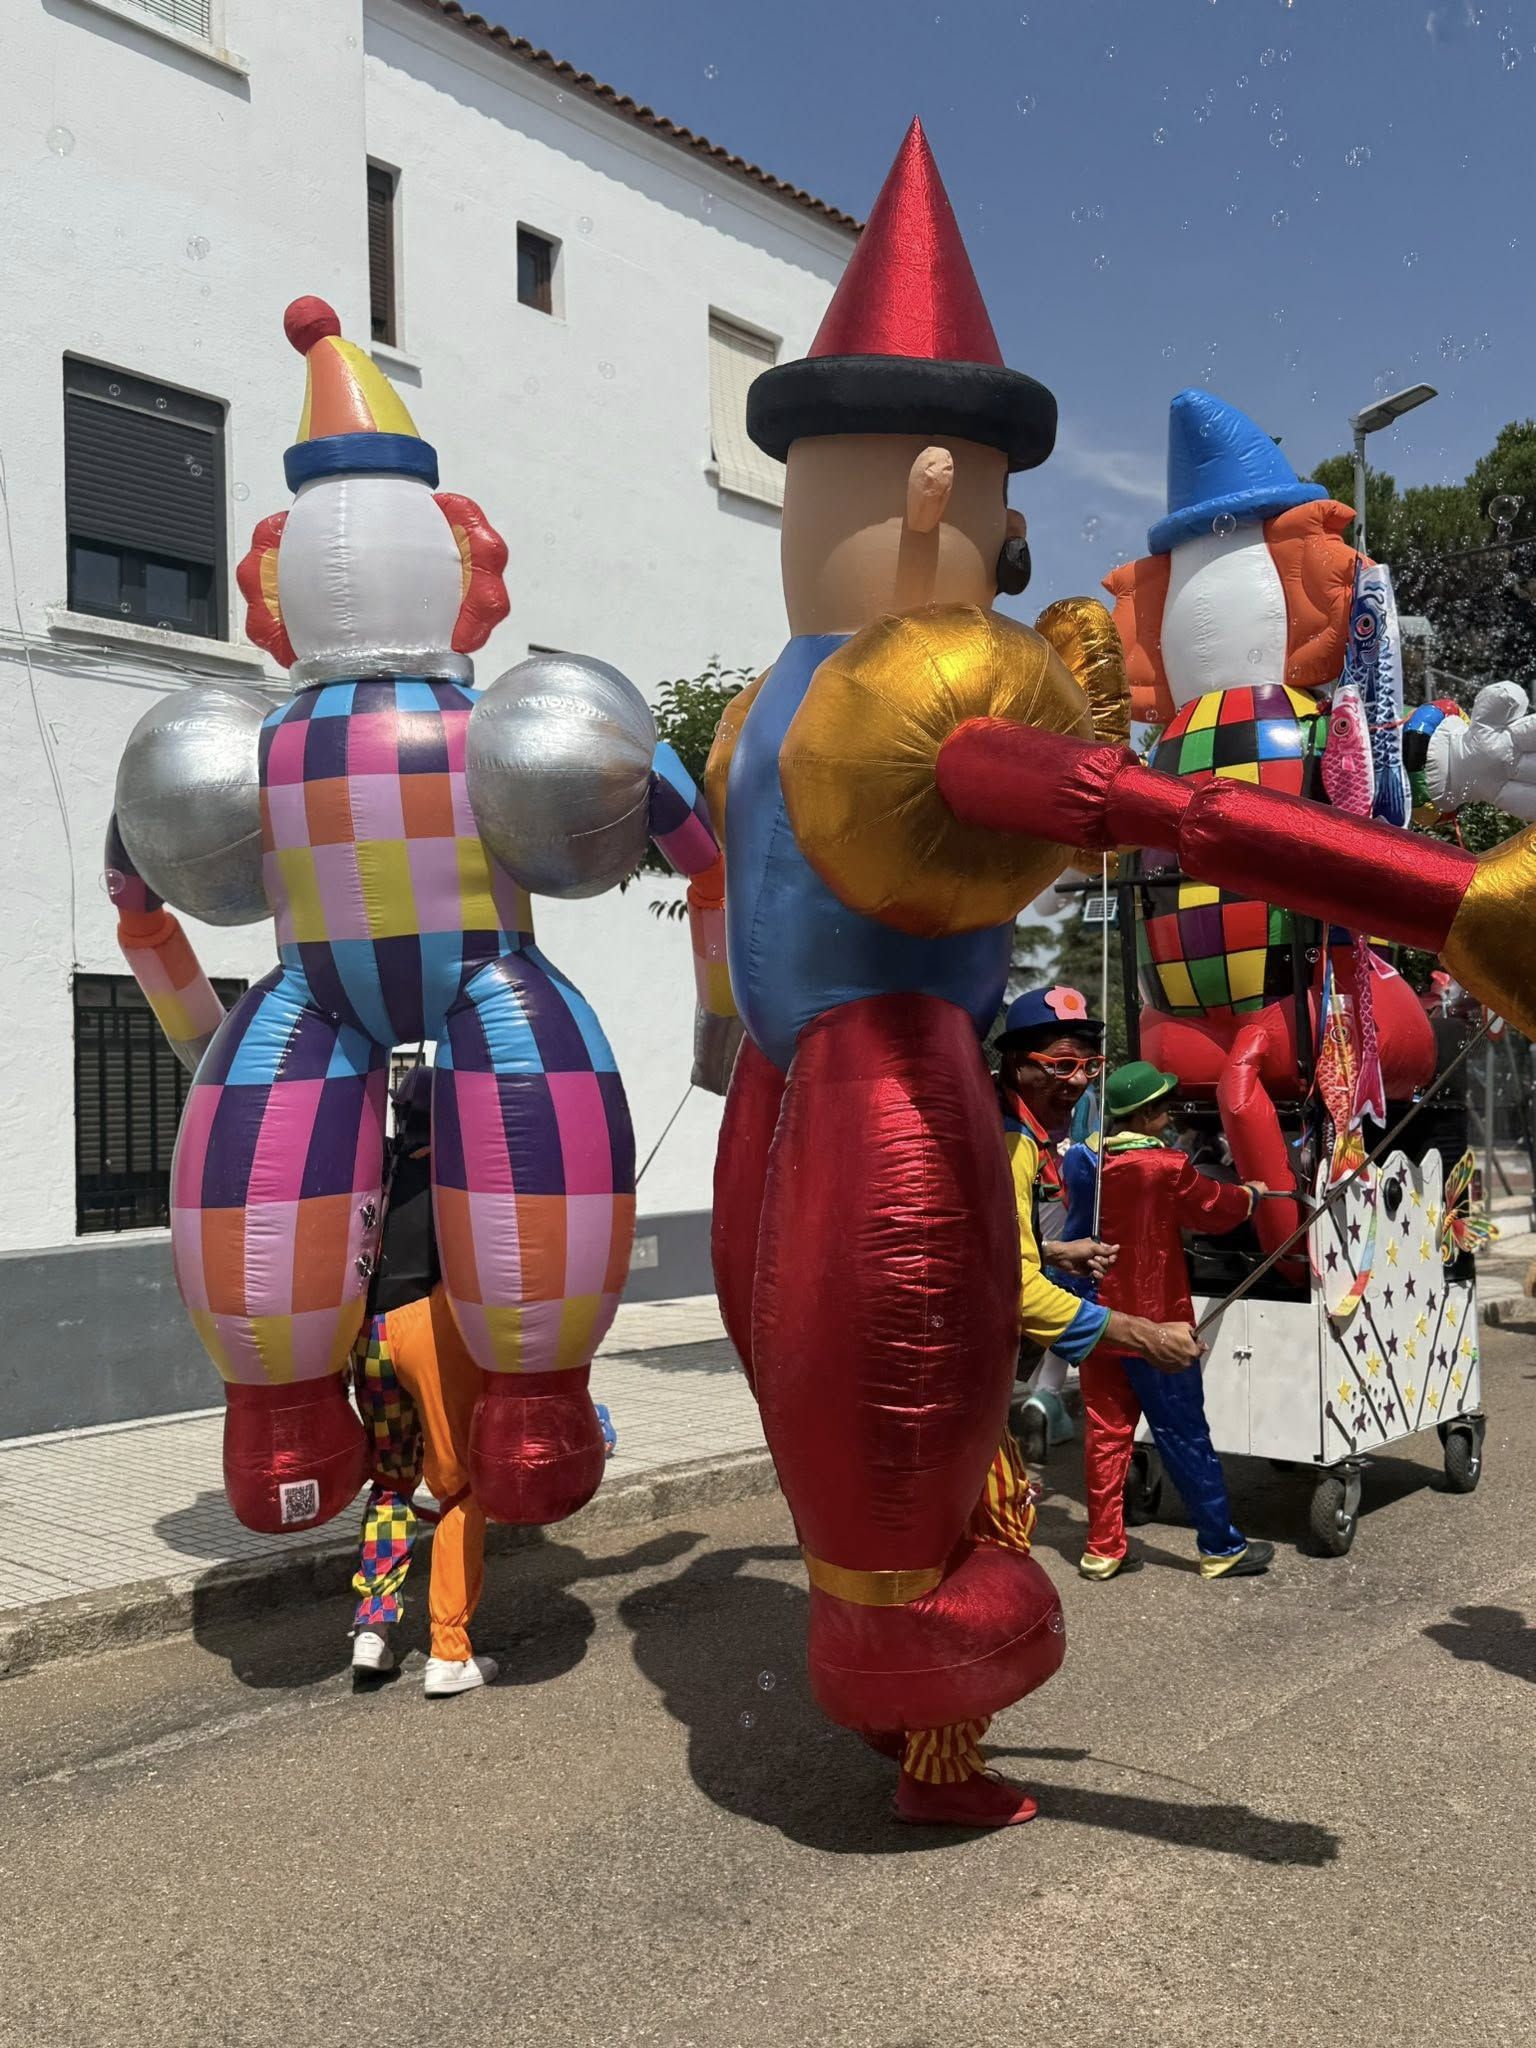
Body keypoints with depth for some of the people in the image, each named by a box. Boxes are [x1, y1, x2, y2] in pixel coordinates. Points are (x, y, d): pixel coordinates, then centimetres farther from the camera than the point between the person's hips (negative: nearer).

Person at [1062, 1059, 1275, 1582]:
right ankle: (1221, 1547, 14)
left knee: (1105, 1431, 10)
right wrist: (1251, 1193, 20)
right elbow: (1215, 1207, -1)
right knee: (1185, 1436, 4)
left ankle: (1102, 1548, 15)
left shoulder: (1084, 1162, 2)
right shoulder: (1165, 1167, -15)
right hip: (1152, 1323, -6)